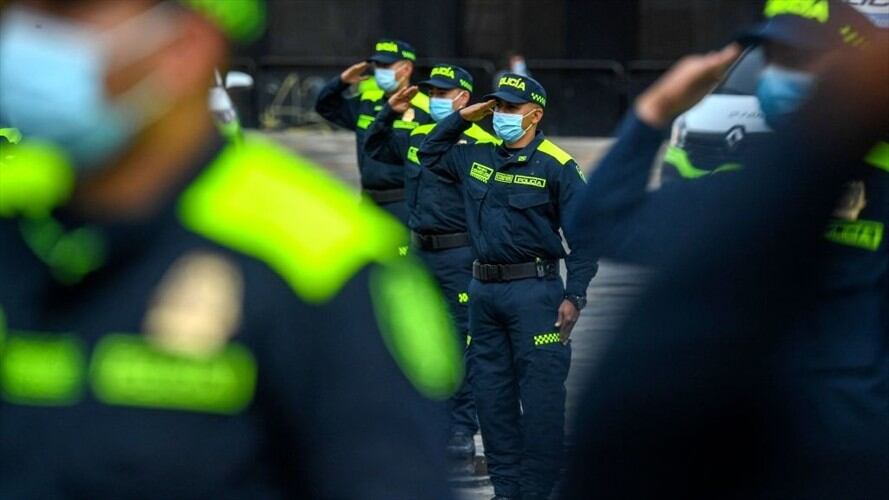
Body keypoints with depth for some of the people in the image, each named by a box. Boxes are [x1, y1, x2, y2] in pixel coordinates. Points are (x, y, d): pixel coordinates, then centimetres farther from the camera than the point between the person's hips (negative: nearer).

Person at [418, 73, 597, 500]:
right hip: (484, 289, 7)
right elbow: (429, 154, 30)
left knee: (540, 395, -6)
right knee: (491, 392, 11)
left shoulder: (556, 166, -7)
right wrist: (461, 119, 15)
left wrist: (574, 296, -15)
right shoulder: (476, 157, 12)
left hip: (533, 291, -7)